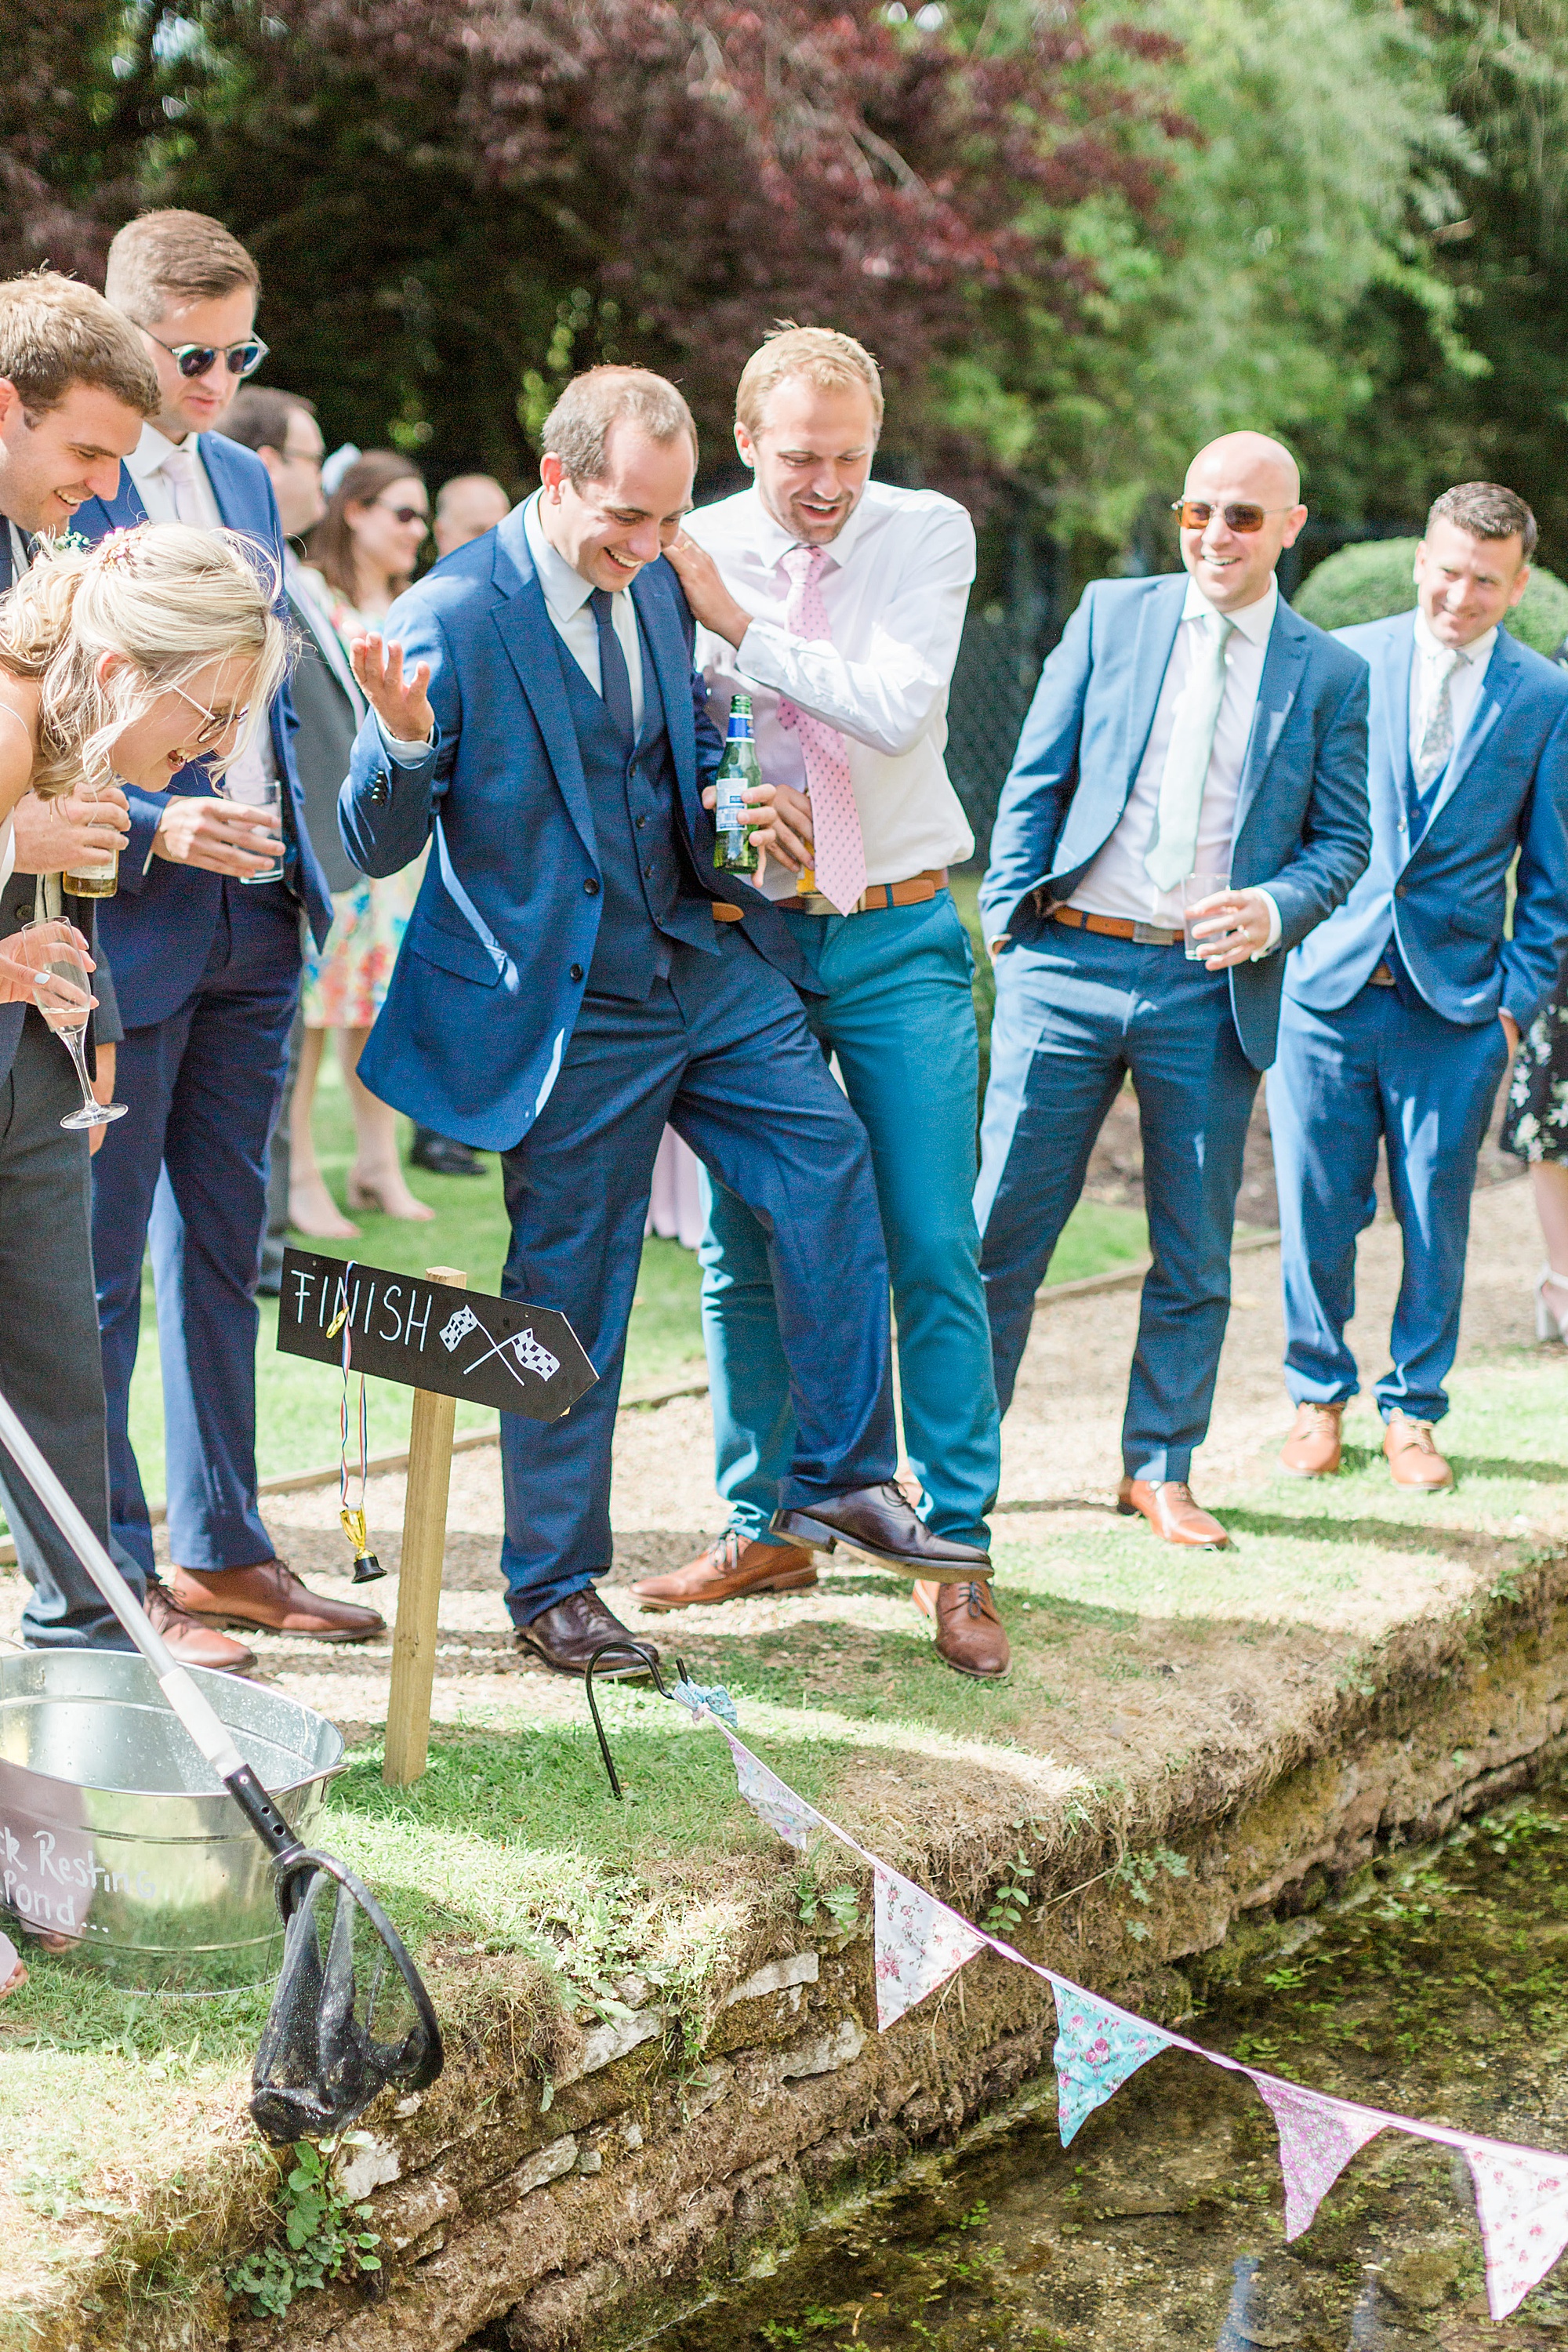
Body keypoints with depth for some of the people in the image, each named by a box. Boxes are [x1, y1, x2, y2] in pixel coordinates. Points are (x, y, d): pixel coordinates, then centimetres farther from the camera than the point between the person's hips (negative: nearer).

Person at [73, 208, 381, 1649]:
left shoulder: (248, 481, 14)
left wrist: (296, 862, 10)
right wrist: (150, 832, -22)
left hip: (256, 927, 7)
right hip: (128, 927, -7)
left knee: (225, 1245, 14)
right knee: (102, 1267, 1)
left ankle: (223, 1546, 24)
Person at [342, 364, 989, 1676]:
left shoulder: (657, 587, 5)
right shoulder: (451, 620, -16)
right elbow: (380, 845, -14)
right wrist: (404, 742, -35)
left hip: (707, 957, 6)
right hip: (572, 1003, -6)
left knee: (829, 1162, -3)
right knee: (571, 1298, 2)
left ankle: (843, 1480, 10)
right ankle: (554, 1588, 16)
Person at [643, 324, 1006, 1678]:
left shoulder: (930, 535, -4)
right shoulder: (687, 555, -2)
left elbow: (897, 710, -19)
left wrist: (735, 617, -20)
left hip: (900, 937, -1)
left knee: (935, 1251, -4)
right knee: (740, 1249, 7)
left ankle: (958, 1554, 5)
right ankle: (762, 1526, 23)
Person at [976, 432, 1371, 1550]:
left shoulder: (1331, 674, 7)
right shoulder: (1111, 616, 8)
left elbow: (1343, 840, 7)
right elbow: (1037, 778, 8)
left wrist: (1276, 910, -13)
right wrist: (1008, 915, -1)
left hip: (1215, 990, 0)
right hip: (1069, 966, 0)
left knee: (1195, 1255, 7)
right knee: (1004, 1220, 1)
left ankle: (1162, 1469, 21)